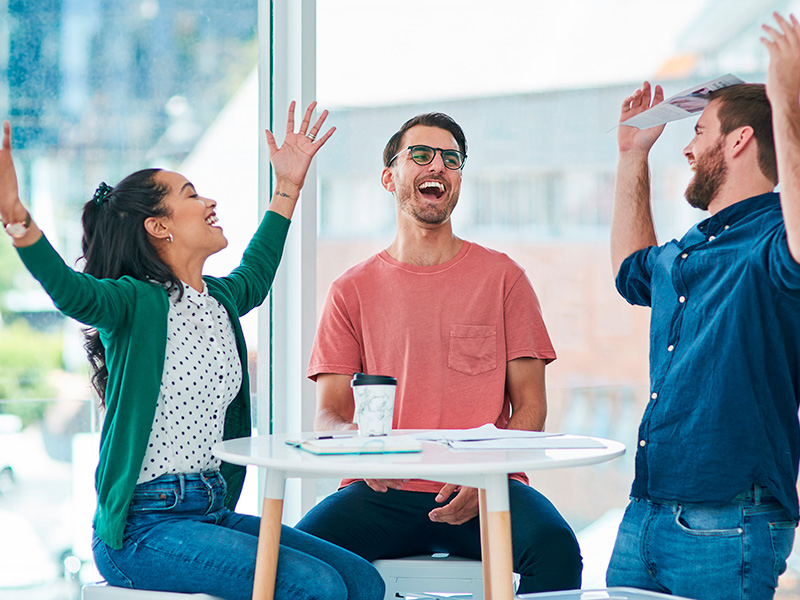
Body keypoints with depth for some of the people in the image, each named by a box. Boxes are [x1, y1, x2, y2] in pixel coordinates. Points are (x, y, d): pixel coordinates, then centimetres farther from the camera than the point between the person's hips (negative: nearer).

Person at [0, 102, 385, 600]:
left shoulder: (219, 299, 14)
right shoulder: (135, 303, -11)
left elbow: (255, 276, 39)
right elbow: (69, 289, -33)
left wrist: (288, 187, 42)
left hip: (212, 510, 8)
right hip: (142, 526, -8)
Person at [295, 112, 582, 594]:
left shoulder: (502, 277, 11)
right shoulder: (353, 291, 12)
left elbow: (530, 407, 7)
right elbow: (329, 414, 8)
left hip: (487, 492, 0)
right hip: (381, 492, 0)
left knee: (555, 548, -31)